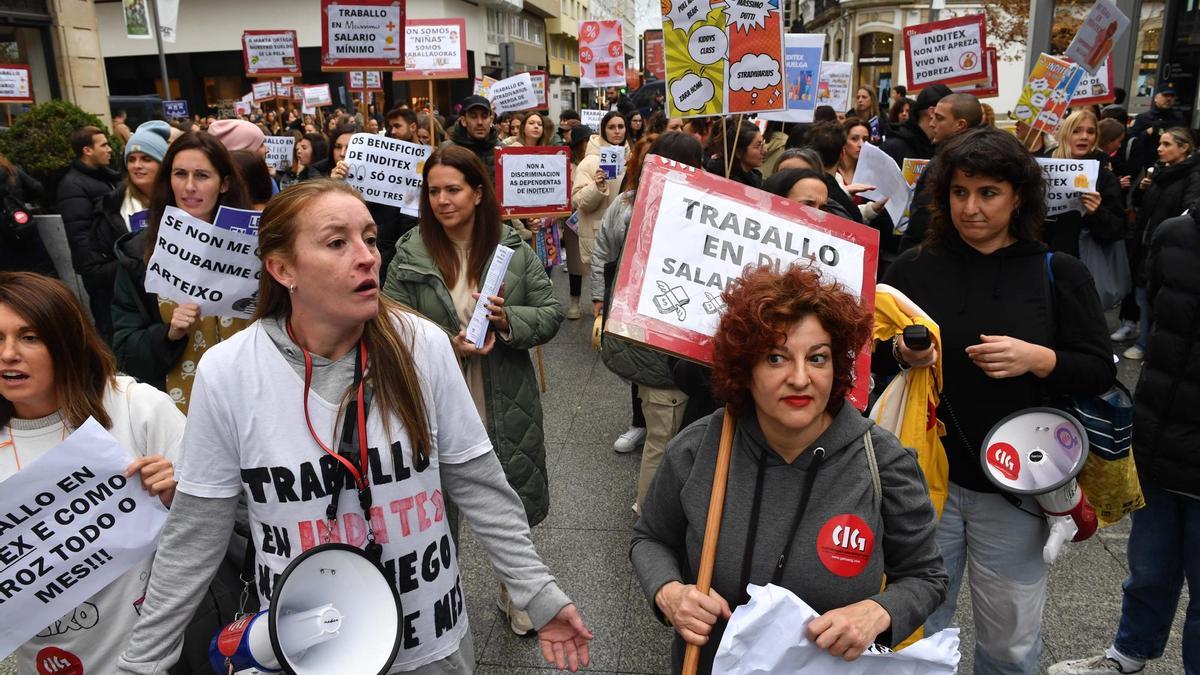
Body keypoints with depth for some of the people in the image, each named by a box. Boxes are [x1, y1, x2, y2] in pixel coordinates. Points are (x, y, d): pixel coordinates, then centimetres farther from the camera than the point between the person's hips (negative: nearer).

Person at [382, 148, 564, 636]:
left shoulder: (513, 249, -3)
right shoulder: (410, 255, -5)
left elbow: (551, 314, 0)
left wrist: (508, 319, -19)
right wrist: (446, 346, -19)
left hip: (505, 404, 1)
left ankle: (515, 592, 42)